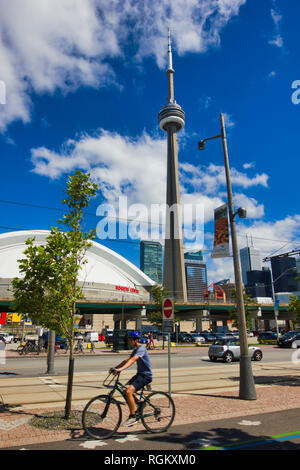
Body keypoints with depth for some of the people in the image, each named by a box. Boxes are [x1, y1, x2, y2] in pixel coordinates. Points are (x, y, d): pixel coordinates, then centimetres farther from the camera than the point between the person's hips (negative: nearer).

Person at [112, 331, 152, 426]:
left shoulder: (141, 349, -18)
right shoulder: (135, 350, 13)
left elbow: (133, 360, -32)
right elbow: (127, 360, 13)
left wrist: (121, 369, -42)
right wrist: (115, 368, 3)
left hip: (146, 375, -10)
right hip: (139, 374, 10)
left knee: (129, 391, -22)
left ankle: (133, 417, -9)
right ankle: (133, 413, 14)